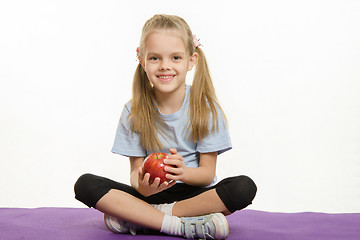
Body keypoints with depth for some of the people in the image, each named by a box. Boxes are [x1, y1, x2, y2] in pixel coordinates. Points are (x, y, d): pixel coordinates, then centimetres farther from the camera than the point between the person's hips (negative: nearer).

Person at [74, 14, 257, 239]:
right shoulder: (134, 112, -3)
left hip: (194, 193, 0)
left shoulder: (206, 108, -6)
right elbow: (136, 168, -2)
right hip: (150, 194, 1)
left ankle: (136, 218, -23)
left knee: (245, 187, -30)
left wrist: (183, 172, -30)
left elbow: (207, 173, -6)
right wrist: (141, 185, -27)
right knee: (85, 184, -21)